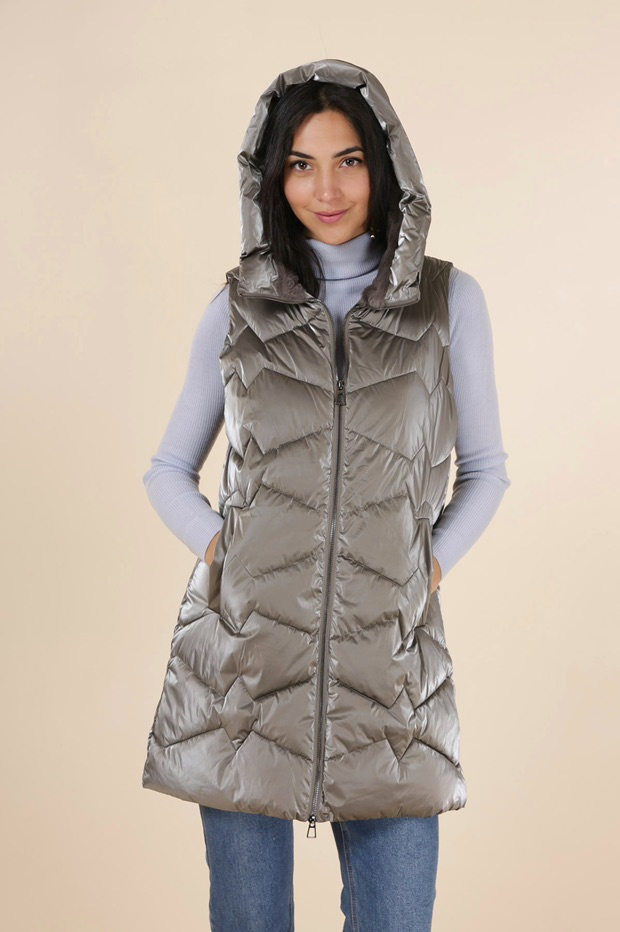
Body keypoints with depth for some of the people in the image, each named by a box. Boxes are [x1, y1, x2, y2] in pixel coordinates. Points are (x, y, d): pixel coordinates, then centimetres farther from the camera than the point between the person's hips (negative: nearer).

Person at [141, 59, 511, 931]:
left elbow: (485, 468, 13)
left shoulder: (450, 298, 5)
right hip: (242, 650, 1)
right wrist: (218, 546, -3)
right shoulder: (238, 305, 6)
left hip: (388, 657, 0)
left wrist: (432, 563, -1)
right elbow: (169, 470, 14)